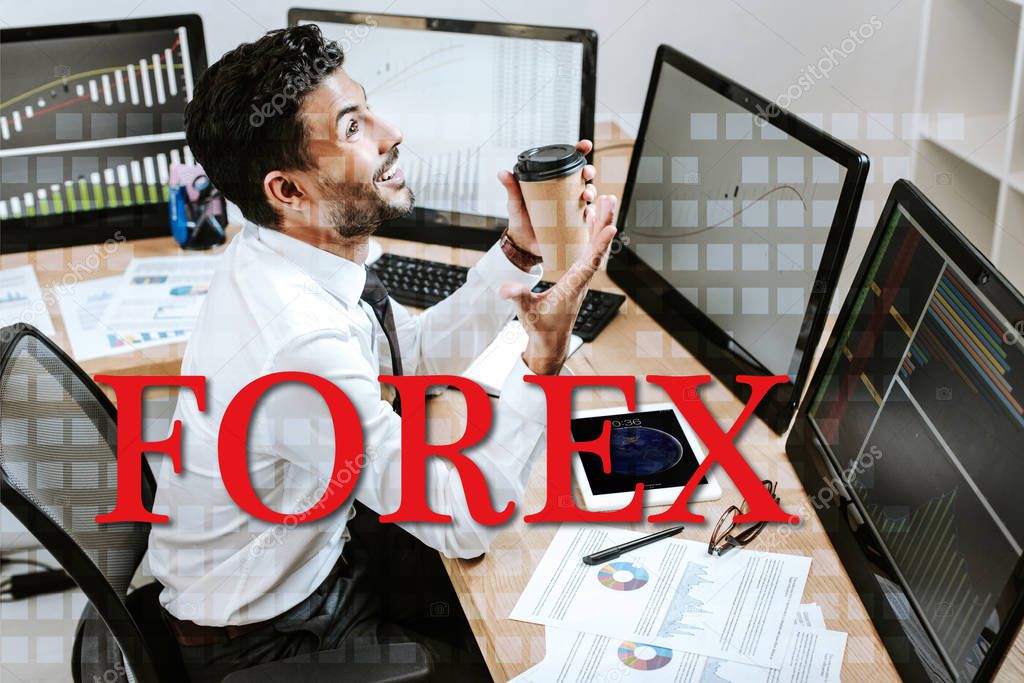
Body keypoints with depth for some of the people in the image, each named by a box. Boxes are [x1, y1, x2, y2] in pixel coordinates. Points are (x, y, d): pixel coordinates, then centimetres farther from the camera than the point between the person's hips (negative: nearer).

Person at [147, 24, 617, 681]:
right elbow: (463, 518, -29)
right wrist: (544, 360, -38)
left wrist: (520, 251, -7)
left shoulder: (289, 252, -10)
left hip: (311, 548, 7)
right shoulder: (302, 344, -38)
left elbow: (418, 353, 4)